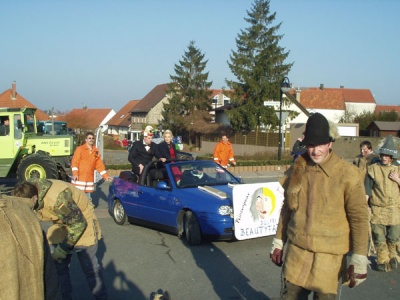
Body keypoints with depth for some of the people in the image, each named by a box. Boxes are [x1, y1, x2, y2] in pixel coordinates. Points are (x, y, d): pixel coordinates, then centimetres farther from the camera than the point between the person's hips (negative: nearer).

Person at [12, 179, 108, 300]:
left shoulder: (57, 198, -40)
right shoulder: (28, 191, -17)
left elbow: (79, 223, -29)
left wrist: (63, 248, -22)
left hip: (82, 221, -7)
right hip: (61, 222, 7)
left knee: (89, 266, -1)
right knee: (58, 262, 6)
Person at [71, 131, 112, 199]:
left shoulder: (96, 151, 11)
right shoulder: (80, 149, -3)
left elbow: (100, 165, 13)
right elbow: (74, 162, -7)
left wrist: (105, 176, 8)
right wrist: (75, 174, -18)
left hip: (90, 179, 5)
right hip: (79, 179, -5)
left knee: (88, 198, 10)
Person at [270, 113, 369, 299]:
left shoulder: (348, 175, -10)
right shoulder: (296, 172, 5)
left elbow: (359, 218, -9)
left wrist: (358, 260, -10)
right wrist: (278, 242, 16)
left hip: (329, 256, -4)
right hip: (296, 251, 4)